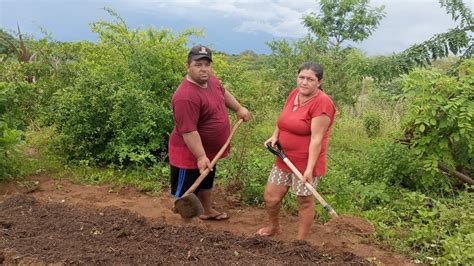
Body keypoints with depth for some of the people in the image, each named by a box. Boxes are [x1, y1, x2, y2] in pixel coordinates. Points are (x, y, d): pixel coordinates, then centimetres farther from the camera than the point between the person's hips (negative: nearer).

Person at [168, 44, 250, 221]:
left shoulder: (210, 80, -3)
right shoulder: (186, 96, -32)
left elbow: (223, 93, 20)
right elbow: (188, 131, -32)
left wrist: (239, 109, 19)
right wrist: (201, 157, -30)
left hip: (209, 150, 10)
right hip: (190, 154, -10)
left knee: (207, 183, 29)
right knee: (185, 193, 6)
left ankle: (207, 211, 50)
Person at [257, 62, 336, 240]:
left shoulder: (322, 102, -18)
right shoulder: (294, 93, 4)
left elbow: (316, 138, -21)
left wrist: (310, 167, -23)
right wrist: (274, 136, 1)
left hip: (305, 163, -7)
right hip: (284, 158, 7)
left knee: (304, 201, 9)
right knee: (270, 197, 13)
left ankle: (300, 242, 28)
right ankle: (274, 227, 41)